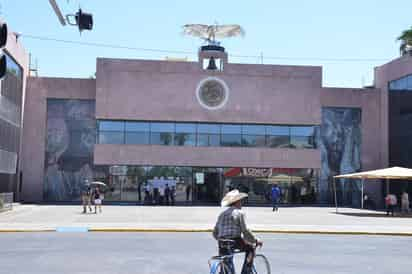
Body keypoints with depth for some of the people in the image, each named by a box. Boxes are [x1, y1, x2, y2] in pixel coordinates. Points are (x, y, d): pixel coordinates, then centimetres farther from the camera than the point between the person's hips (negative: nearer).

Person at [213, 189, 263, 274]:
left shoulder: (222, 214, 17)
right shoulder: (239, 213, -3)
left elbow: (215, 232, 17)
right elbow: (245, 231, -8)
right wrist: (256, 241, 4)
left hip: (222, 245, 6)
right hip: (235, 241, -6)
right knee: (250, 248, 21)